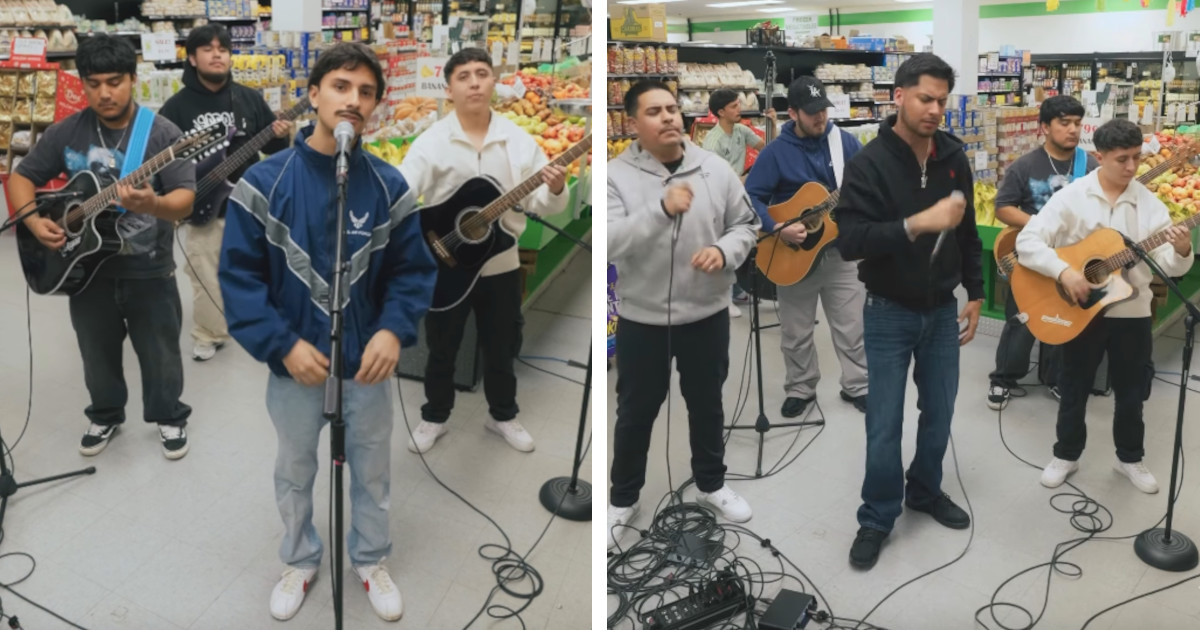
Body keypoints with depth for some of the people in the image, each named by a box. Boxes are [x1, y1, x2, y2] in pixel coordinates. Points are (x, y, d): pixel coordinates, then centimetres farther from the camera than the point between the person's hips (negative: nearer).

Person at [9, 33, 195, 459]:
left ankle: (169, 417, 31)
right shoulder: (65, 133, 0)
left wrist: (151, 205, -41)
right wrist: (34, 222, -10)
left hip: (149, 272, -3)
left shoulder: (162, 134, -12)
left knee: (160, 354, 9)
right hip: (86, 268, 3)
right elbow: (21, 178, 8)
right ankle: (105, 415, 40)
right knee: (98, 354, 18)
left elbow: (185, 201, -19)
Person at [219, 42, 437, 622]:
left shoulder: (389, 186, -7)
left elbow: (414, 269, -3)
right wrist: (283, 344, -18)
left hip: (368, 366, 1)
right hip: (294, 364, 0)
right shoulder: (265, 181, -12)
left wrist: (394, 329, -19)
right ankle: (300, 562, 44)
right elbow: (238, 274, -9)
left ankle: (371, 562, 41)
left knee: (373, 472, 17)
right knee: (295, 473, 20)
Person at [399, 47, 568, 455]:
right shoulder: (432, 141, -9)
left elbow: (541, 204, -2)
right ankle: (434, 417, 34)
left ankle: (503, 416, 36)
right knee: (441, 349, 13)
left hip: (501, 264, 2)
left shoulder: (518, 140, -2)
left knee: (502, 348, 15)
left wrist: (555, 191, -25)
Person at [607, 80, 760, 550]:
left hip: (707, 314, 3)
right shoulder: (616, 175, -11)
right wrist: (662, 209, -36)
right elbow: (609, 243, -23)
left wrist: (724, 251, -17)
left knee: (707, 404, 19)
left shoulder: (716, 169, -2)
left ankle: (711, 484, 42)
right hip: (642, 319, -2)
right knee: (635, 412, 12)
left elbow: (746, 225, 5)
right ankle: (623, 499, 32)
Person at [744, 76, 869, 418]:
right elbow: (750, 197, -11)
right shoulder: (775, 152, -7)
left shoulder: (845, 142, 0)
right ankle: (800, 389, 28)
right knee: (795, 332, 10)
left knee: (852, 326, 8)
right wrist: (778, 229, -23)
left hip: (841, 249, 1)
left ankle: (857, 386, 25)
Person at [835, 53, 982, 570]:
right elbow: (849, 242, -26)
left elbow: (968, 232, 12)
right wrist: (918, 223, -36)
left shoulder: (953, 156, 1)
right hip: (889, 313, -5)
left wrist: (974, 295, 13)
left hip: (942, 310, 5)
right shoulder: (869, 163, -16)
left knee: (939, 412, 15)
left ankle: (925, 490, 38)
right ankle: (877, 517, 20)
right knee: (885, 423, 2)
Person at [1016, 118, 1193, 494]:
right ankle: (1066, 455, 28)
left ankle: (1130, 458, 33)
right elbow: (1027, 241, -16)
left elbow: (1168, 265, -4)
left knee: (1131, 391, 13)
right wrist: (1064, 271, -28)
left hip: (1132, 312, 2)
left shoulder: (1149, 203, -2)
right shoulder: (1072, 197, -9)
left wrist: (1182, 251, -27)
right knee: (1074, 389, 11)